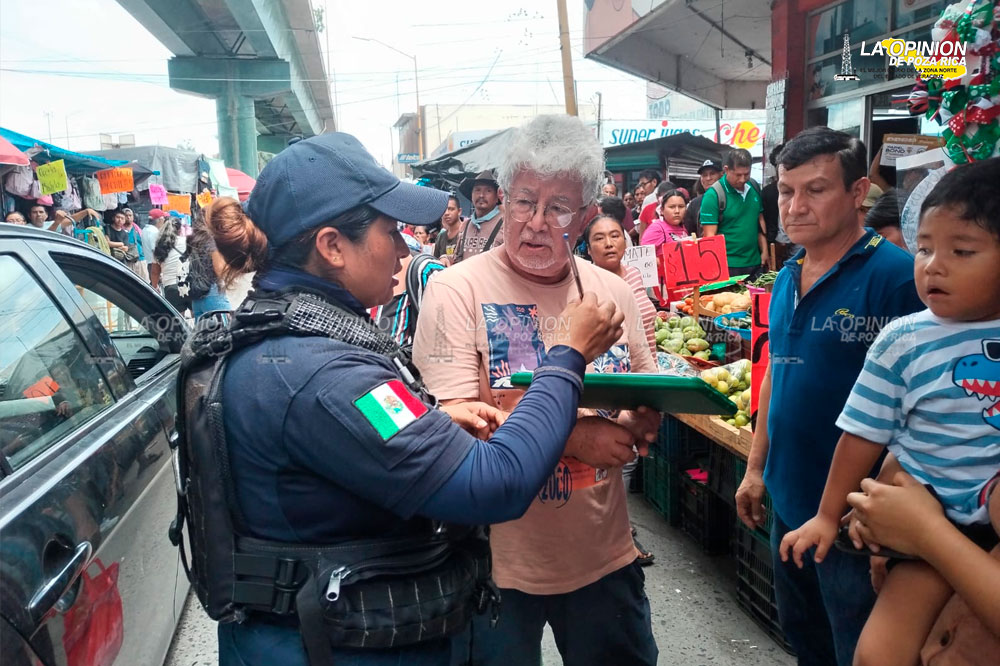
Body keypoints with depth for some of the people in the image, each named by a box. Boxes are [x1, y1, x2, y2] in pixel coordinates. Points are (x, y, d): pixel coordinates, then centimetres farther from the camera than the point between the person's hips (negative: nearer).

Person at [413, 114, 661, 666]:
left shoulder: (613, 293, 3)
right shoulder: (457, 290, -11)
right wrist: (572, 438, -27)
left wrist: (641, 423, -14)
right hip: (496, 563, -4)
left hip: (603, 555, 5)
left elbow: (650, 404, 10)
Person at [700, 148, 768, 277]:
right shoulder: (713, 195, -12)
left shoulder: (754, 188, 6)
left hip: (755, 263, 6)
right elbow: (710, 236, -14)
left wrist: (764, 251, 10)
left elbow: (760, 220, 16)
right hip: (729, 267, -6)